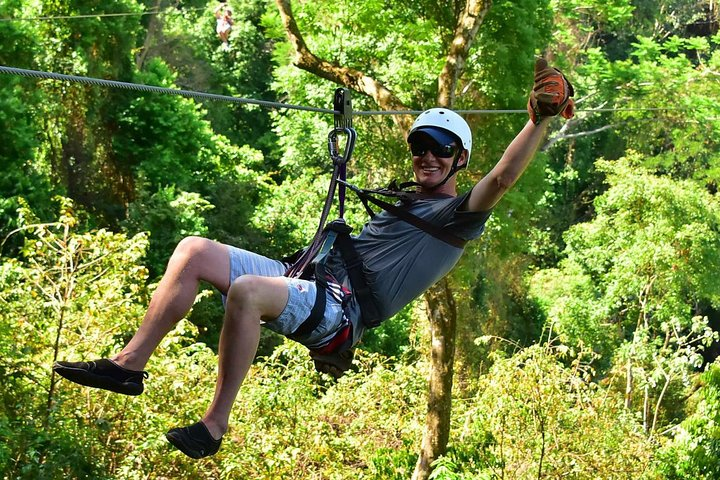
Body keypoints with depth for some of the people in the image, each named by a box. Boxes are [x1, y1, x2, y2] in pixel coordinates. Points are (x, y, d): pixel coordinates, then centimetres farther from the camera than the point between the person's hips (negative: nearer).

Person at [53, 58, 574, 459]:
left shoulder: (459, 215, 3)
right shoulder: (403, 201, 28)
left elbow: (501, 178, -16)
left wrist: (539, 122, -27)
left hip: (341, 309, -9)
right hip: (308, 277, 9)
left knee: (246, 290, -38)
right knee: (194, 250, -4)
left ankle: (215, 425, -26)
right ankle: (130, 364, -4)